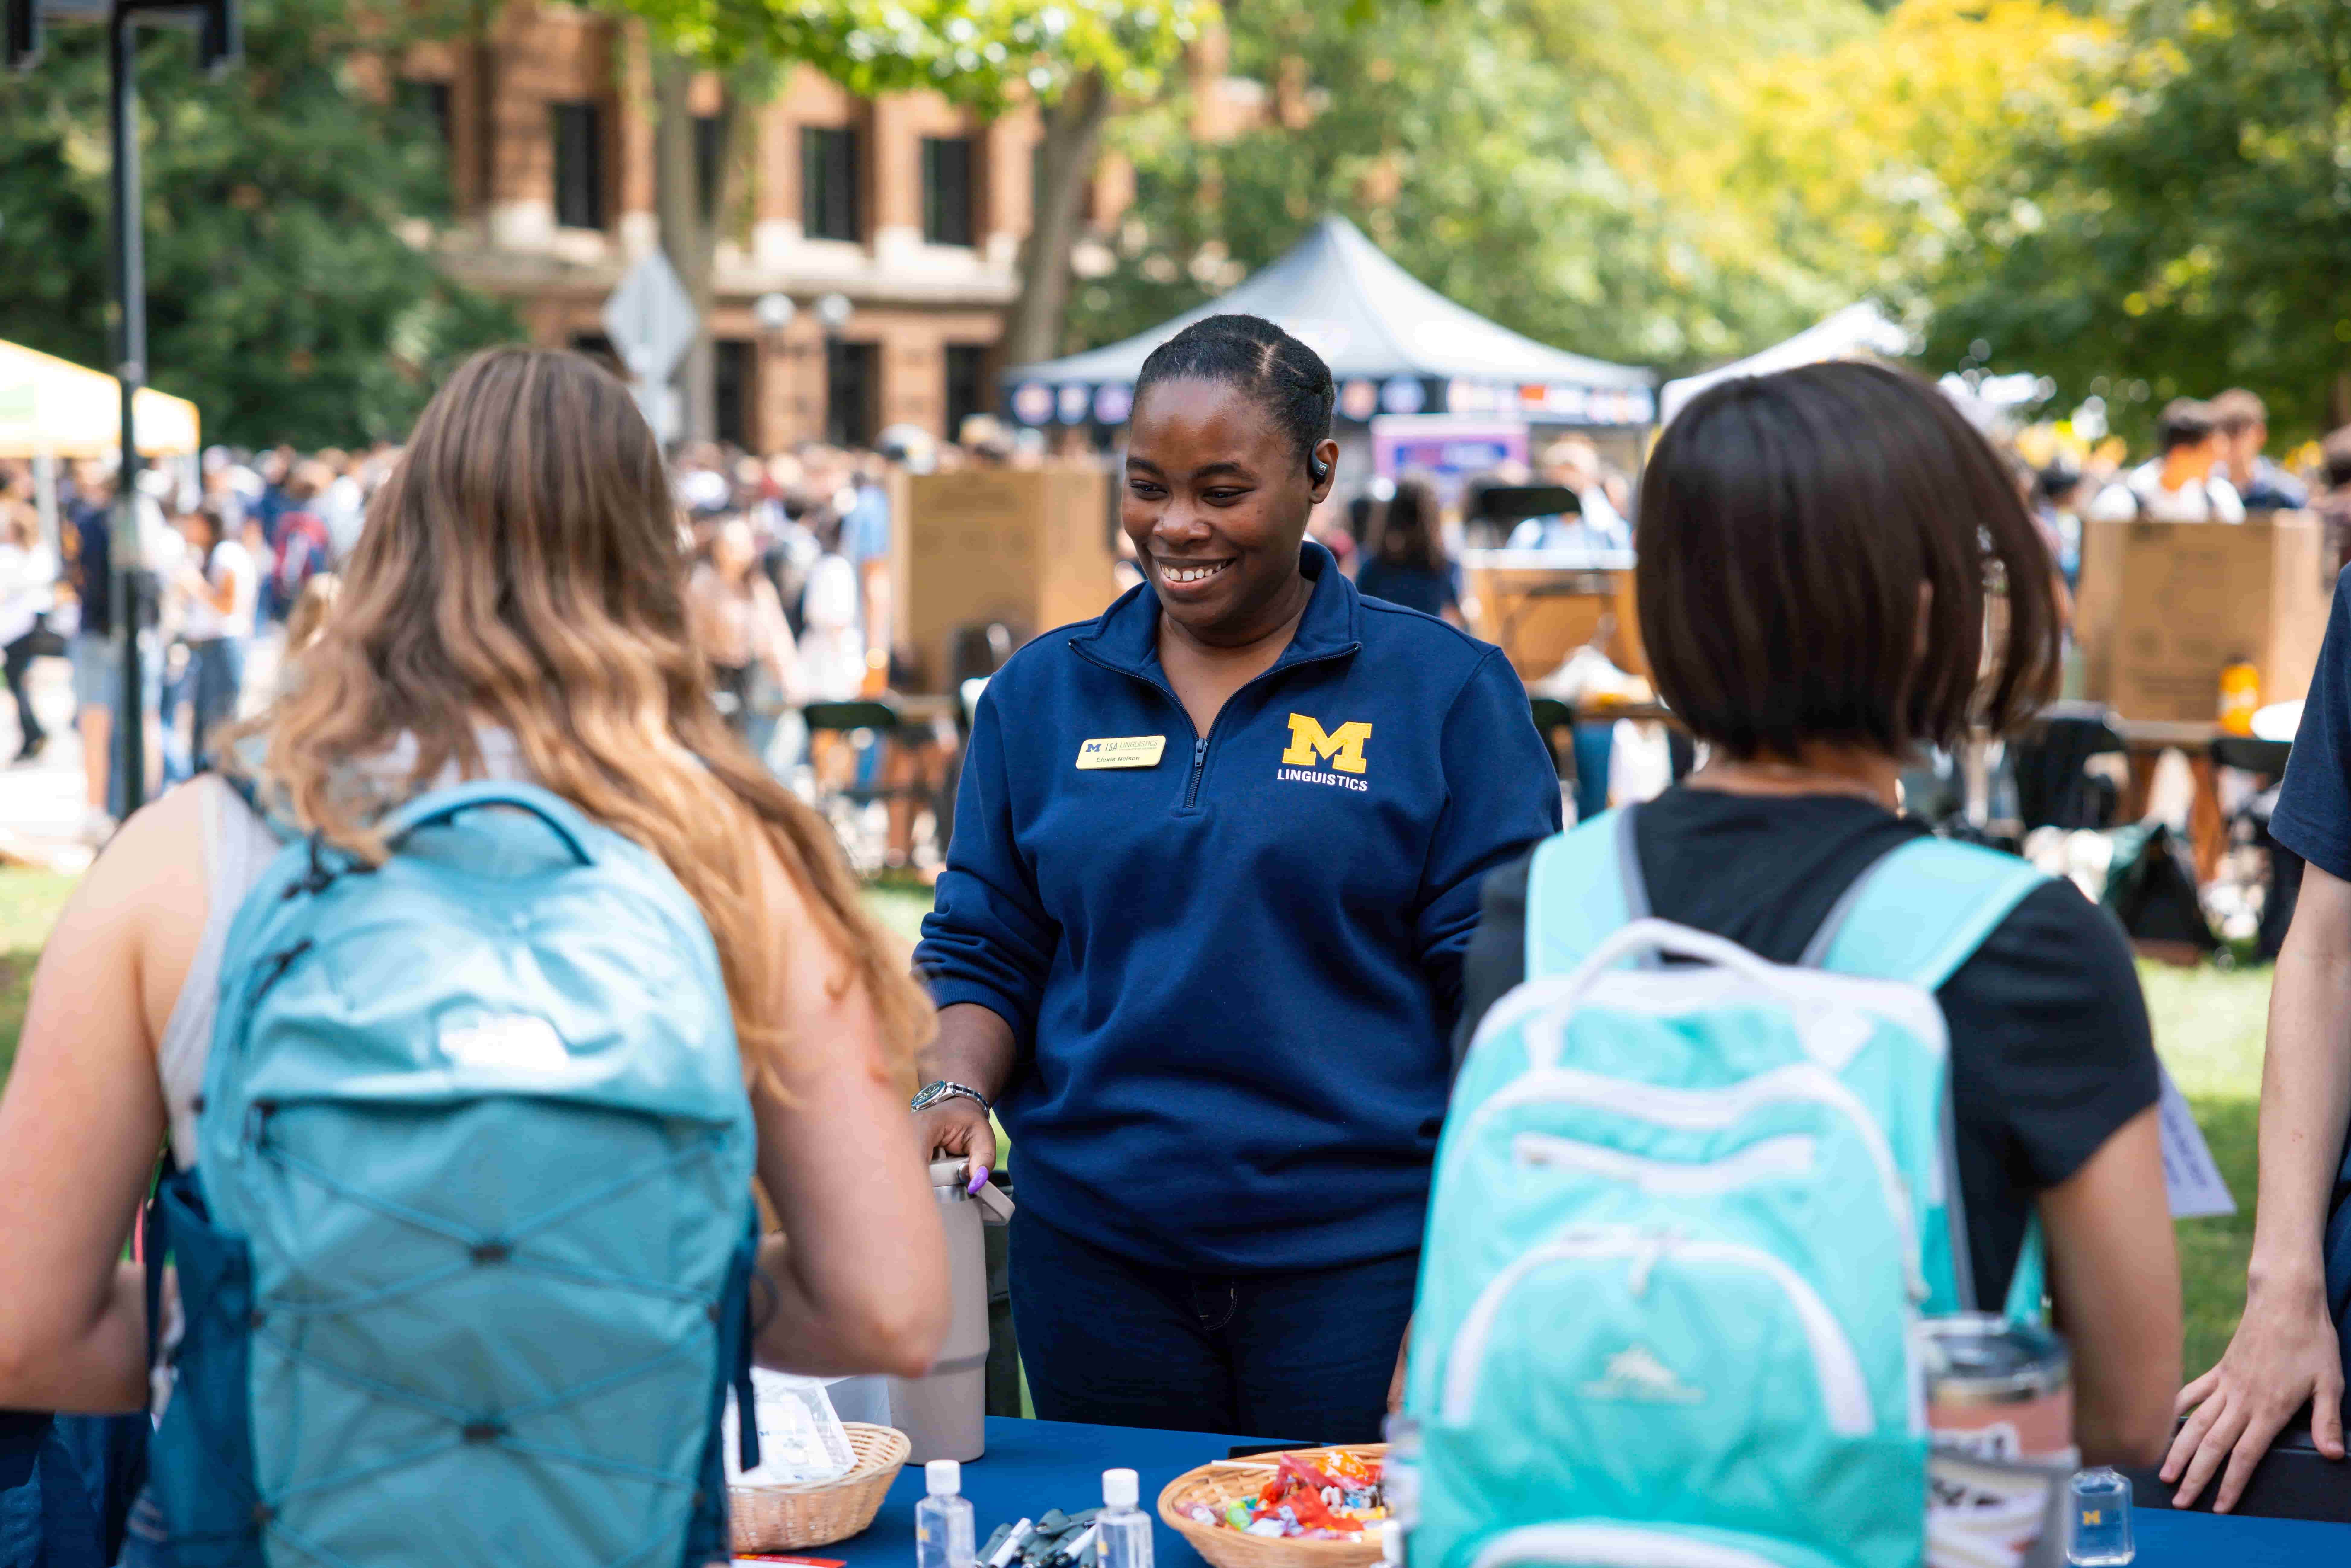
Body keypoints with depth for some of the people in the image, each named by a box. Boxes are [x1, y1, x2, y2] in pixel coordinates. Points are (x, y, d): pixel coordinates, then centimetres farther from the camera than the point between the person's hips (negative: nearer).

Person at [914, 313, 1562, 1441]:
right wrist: (955, 1094, -7)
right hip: (1093, 1255, 3)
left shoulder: (1447, 692, 0)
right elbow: (984, 953, 13)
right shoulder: (1042, 694, 9)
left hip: (1360, 1265, -3)